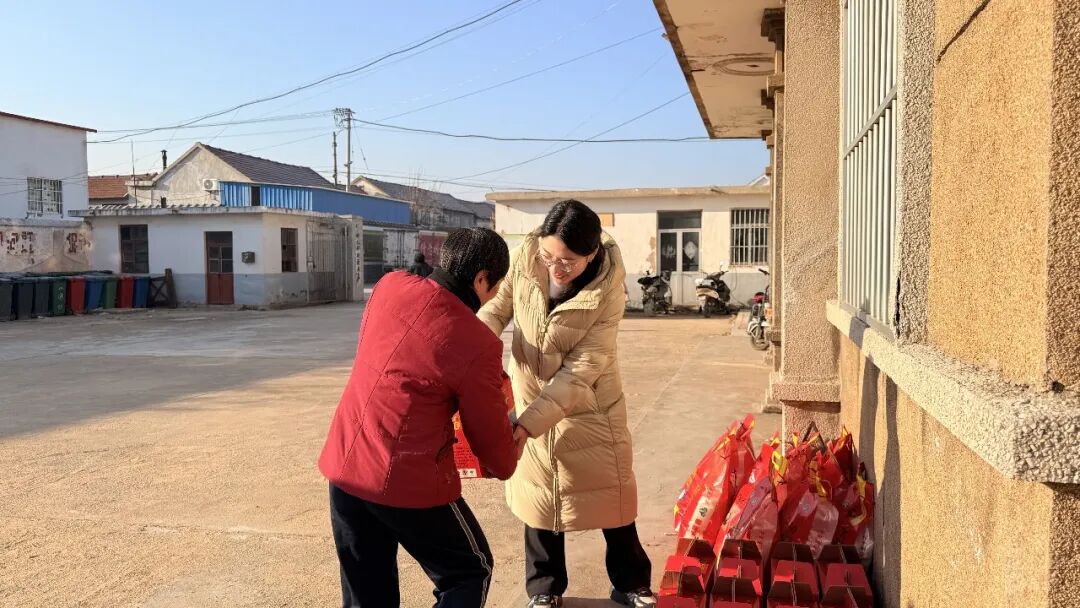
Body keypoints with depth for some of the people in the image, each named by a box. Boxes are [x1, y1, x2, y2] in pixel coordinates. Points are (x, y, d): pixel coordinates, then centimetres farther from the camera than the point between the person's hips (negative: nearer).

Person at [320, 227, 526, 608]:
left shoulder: (390, 286, -1)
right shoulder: (478, 346, -16)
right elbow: (498, 454, -7)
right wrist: (512, 453, 18)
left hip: (344, 467, 6)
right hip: (411, 484, -6)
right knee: (469, 573, 18)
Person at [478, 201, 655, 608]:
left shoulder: (607, 292, -26)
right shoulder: (526, 257, -19)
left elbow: (580, 371, -29)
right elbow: (497, 307, -7)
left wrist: (525, 425, -36)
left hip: (590, 405, -2)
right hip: (531, 397, 2)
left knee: (609, 493, 11)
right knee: (540, 492, 13)